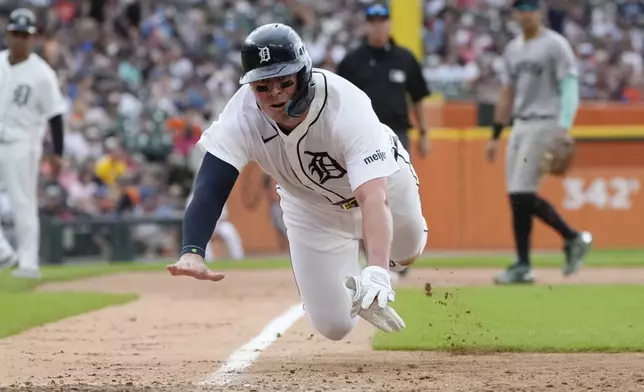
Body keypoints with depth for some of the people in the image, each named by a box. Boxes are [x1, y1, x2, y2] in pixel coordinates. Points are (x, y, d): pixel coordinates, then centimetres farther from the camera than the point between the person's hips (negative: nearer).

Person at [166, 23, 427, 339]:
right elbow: (210, 189, -44)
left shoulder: (348, 109, -44)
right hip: (310, 206, 1)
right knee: (334, 325, 0)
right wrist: (191, 252, -65)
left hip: (383, 181, -1)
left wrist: (377, 271, -71)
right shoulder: (242, 116, -37)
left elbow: (374, 200, -55)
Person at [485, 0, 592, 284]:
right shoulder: (513, 49, 16)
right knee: (517, 196, 4)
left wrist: (563, 128, -24)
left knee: (523, 194, -14)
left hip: (544, 123, -7)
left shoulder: (555, 45, -6)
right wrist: (495, 136, 17)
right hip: (520, 125, 8)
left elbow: (569, 87, -13)